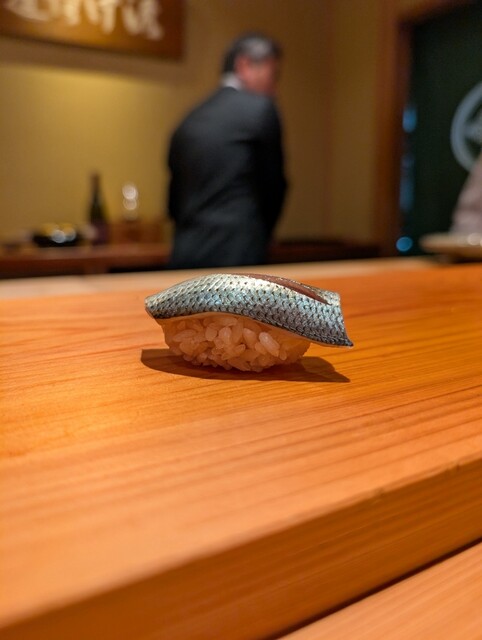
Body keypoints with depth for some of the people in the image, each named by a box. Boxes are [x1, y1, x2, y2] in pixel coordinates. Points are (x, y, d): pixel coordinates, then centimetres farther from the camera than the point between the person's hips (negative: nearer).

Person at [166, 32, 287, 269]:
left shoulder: (188, 122, 14)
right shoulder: (260, 108, -4)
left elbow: (174, 203, 15)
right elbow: (273, 185, 2)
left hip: (185, 256, 7)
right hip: (235, 256, -7)